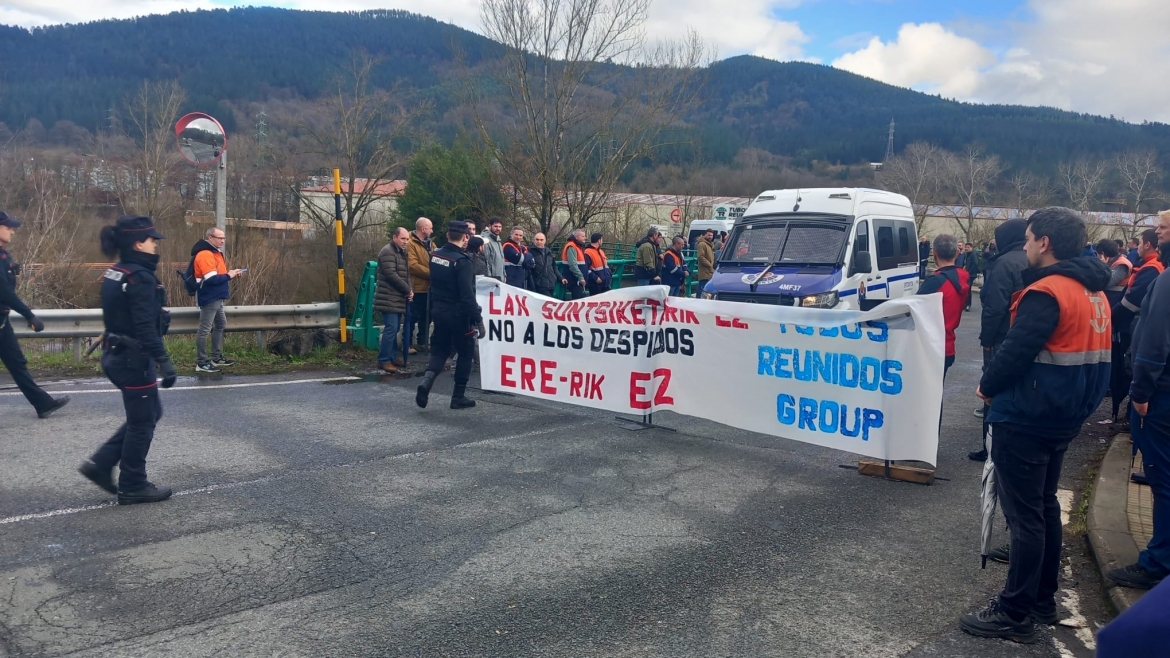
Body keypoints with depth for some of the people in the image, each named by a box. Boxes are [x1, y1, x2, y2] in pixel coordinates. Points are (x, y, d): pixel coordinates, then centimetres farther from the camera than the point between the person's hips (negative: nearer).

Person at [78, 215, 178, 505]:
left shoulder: (115, 274, 10)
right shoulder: (140, 278, -20)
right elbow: (146, 327, -25)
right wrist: (164, 361, -25)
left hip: (117, 354, 10)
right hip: (135, 359, -10)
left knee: (149, 413, 20)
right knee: (143, 422, 4)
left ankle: (100, 464, 20)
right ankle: (132, 486, 15)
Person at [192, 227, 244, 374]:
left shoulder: (215, 253, 14)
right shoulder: (205, 254, -18)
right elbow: (211, 279, -26)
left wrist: (231, 273, 3)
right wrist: (229, 276, -14)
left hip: (216, 298, 11)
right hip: (209, 298, -11)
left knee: (220, 325, 19)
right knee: (205, 329, -5)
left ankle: (216, 358, 29)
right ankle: (201, 363, 0)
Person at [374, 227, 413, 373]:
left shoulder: (402, 253, 17)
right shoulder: (387, 252, -13)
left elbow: (406, 274, 20)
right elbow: (391, 275, -21)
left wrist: (409, 290, 1)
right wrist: (408, 290, -13)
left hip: (398, 298, 9)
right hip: (389, 298, -9)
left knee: (395, 328, 13)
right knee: (391, 328, -11)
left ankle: (394, 356, 21)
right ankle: (383, 360, -6)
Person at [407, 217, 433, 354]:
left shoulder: (429, 243, 15)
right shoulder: (410, 244, -13)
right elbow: (413, 265, -22)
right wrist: (431, 273, -20)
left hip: (428, 286, 8)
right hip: (417, 287, -8)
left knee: (426, 316, 14)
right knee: (414, 316, 0)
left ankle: (422, 342, 24)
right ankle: (407, 343, 10)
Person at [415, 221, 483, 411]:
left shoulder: (435, 255, 3)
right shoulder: (461, 261, -19)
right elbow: (467, 295, -23)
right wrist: (478, 319, -19)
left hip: (439, 310, 6)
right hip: (458, 314, -6)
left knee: (440, 350, 17)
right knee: (466, 352, 8)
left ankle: (427, 381, -8)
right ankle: (458, 397, 11)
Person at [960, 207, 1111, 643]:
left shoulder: (1047, 292, -20)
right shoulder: (1094, 293, 11)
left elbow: (1016, 352, -24)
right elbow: (1088, 358, 16)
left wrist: (988, 386, -7)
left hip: (1025, 420, -9)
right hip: (1062, 418, 9)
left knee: (1024, 515, -3)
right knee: (1045, 507, 19)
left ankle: (1015, 614, 6)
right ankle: (1043, 600, 30)